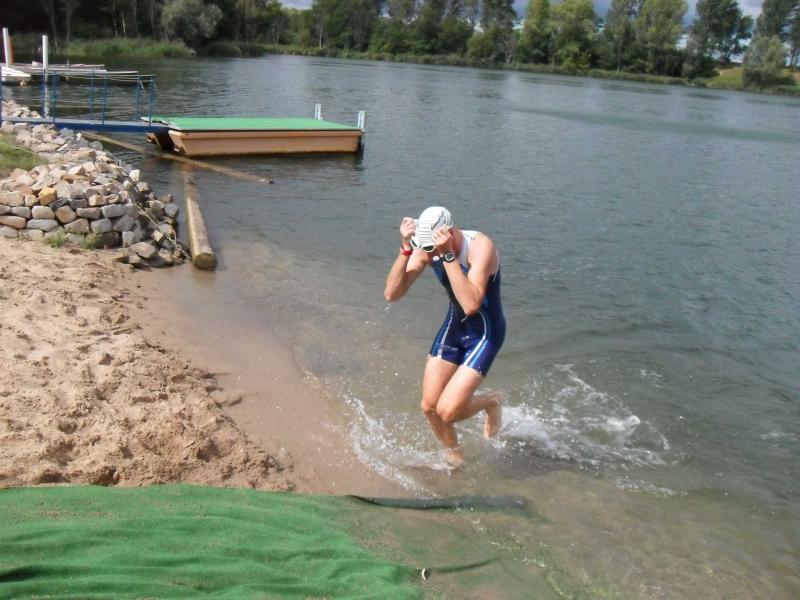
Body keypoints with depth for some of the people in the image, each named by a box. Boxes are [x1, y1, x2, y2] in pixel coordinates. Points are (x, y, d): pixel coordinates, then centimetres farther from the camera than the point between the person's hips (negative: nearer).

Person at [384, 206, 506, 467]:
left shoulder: (480, 246, -29)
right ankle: (455, 457, 36)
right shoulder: (427, 248, -12)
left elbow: (471, 304, -41)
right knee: (429, 407, 9)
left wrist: (447, 255, -41)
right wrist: (406, 249, -30)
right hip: (453, 326, 6)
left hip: (485, 332, -6)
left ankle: (491, 401, 17)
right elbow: (391, 294, -18)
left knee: (447, 411, -15)